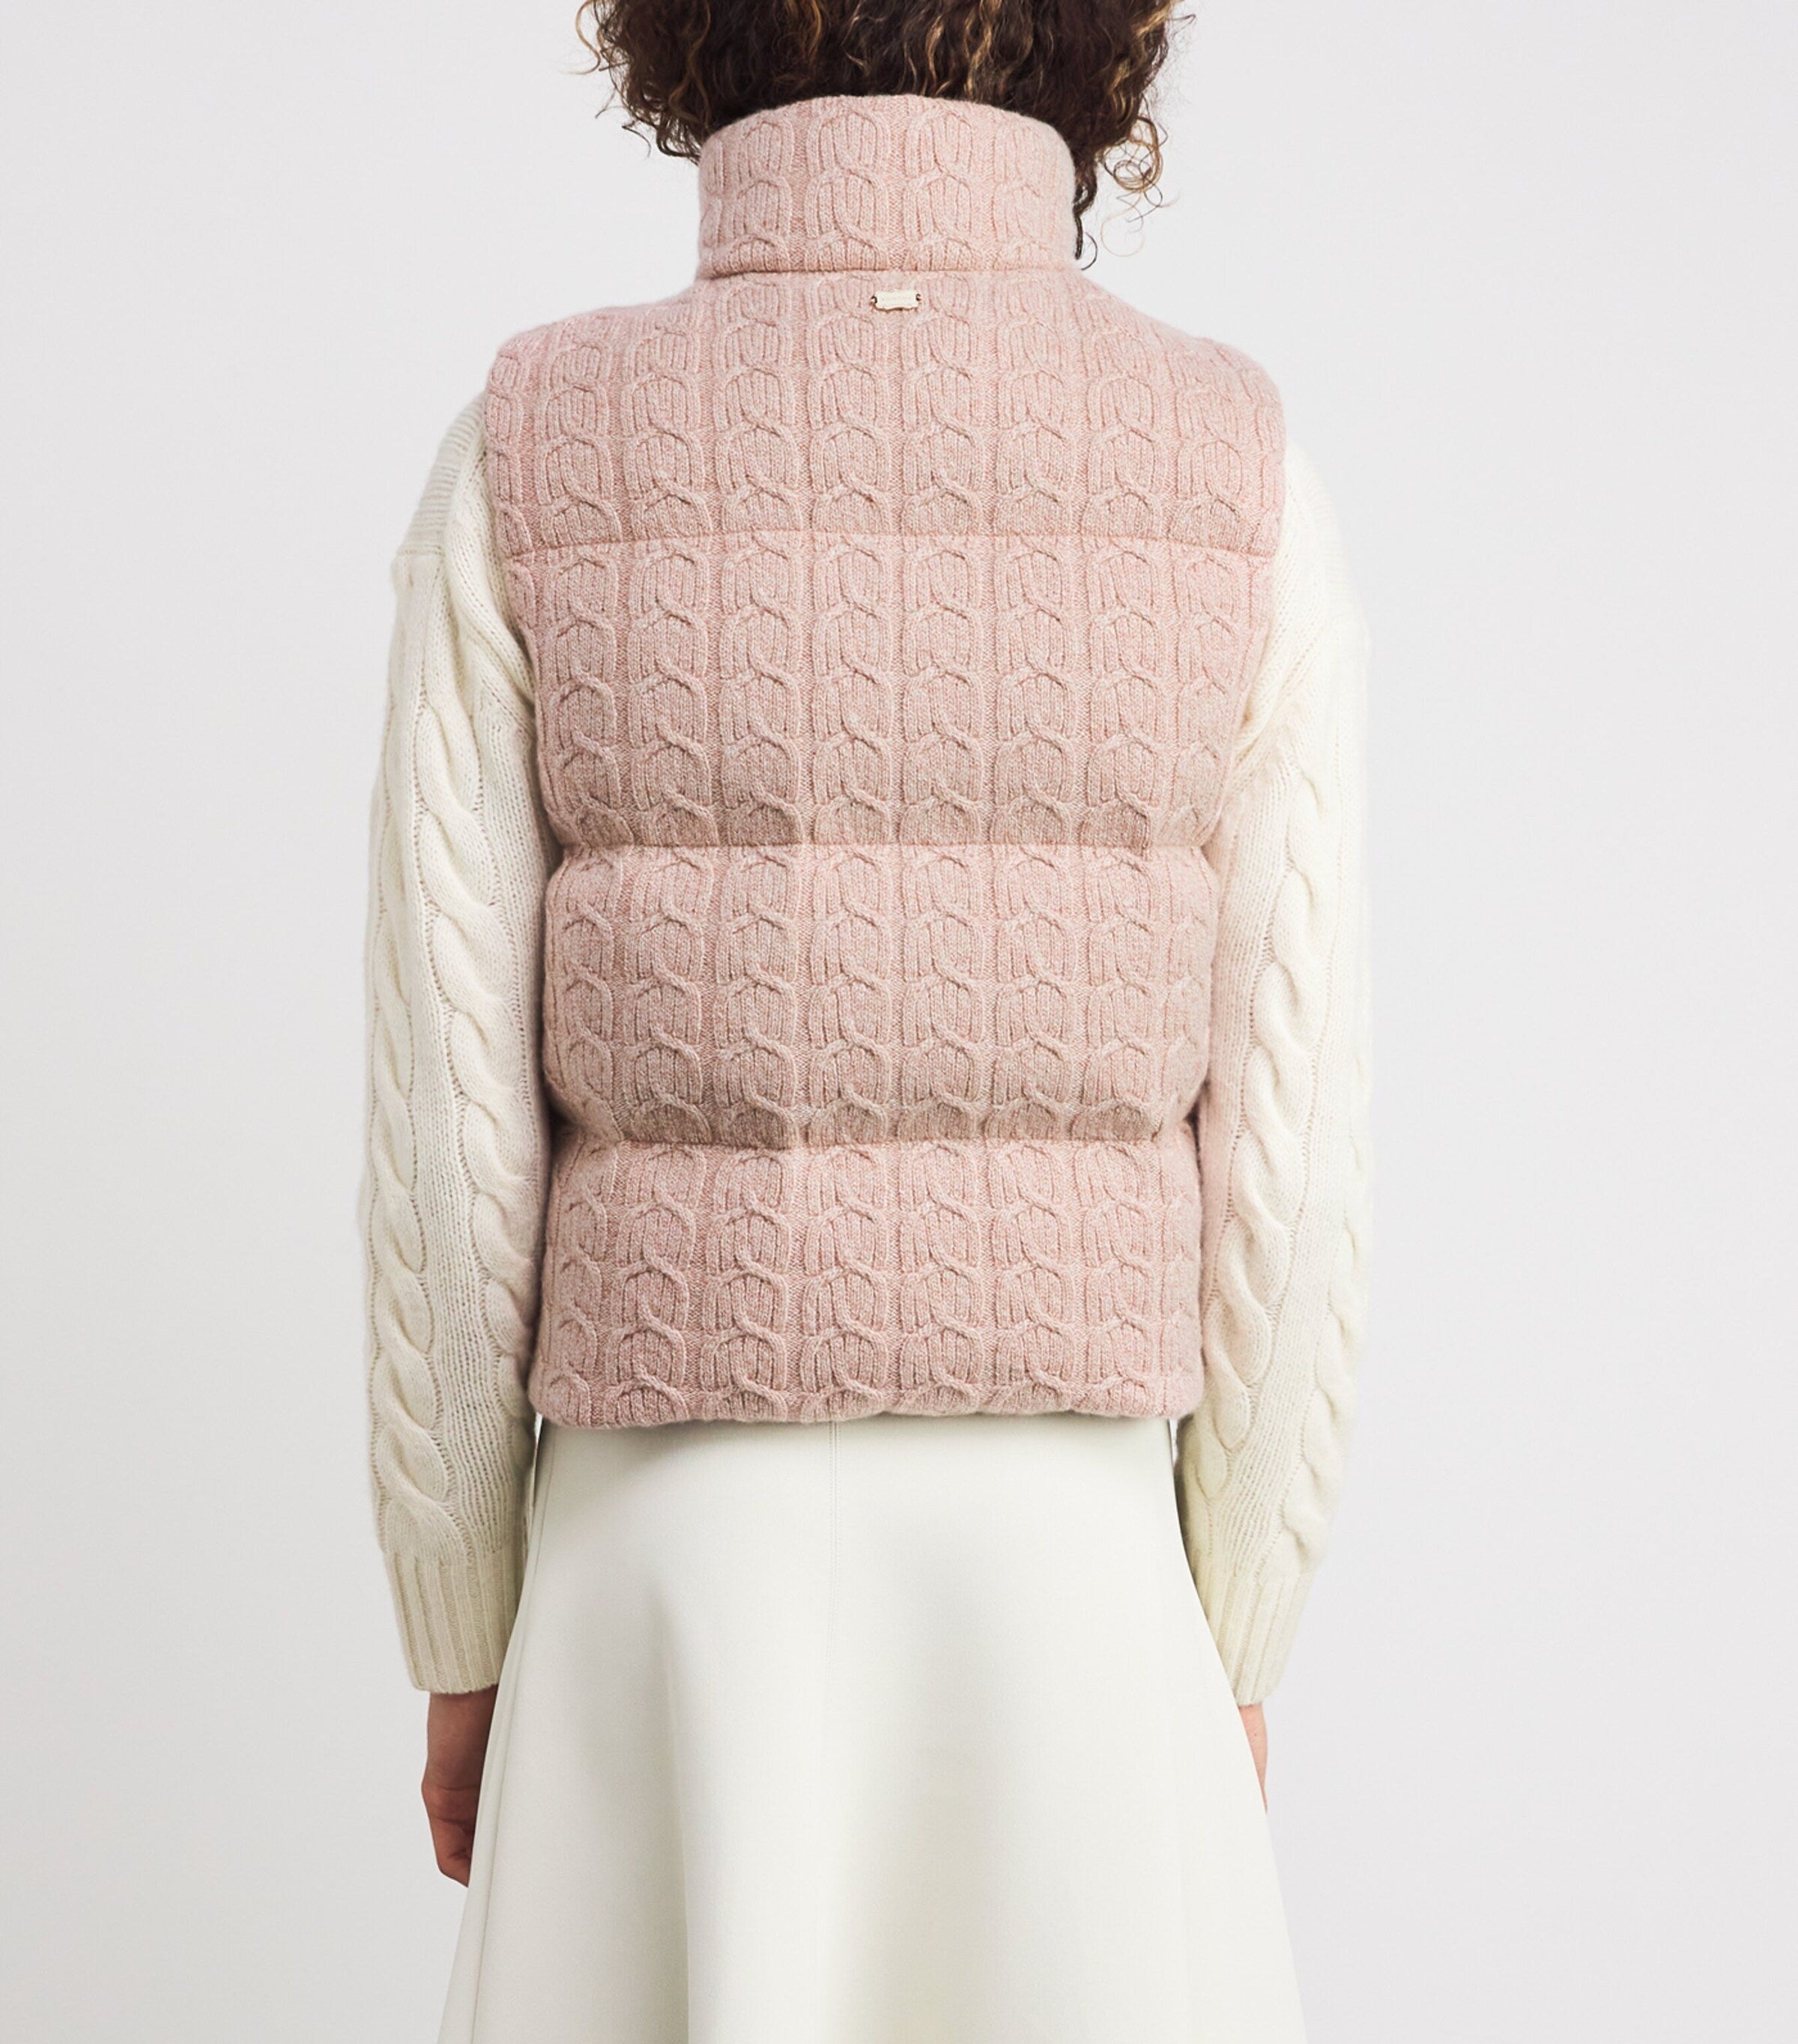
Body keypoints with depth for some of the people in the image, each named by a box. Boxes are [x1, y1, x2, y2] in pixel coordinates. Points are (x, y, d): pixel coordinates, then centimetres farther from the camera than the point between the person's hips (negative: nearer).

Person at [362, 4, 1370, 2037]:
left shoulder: (527, 467, -6)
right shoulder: (1240, 486, -4)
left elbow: (454, 1150, -6)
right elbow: (1285, 1169, -4)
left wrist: (461, 1654, 8)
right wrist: (1235, 1651, 9)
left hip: (679, 1584, 0)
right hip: (1067, 1592, 1)